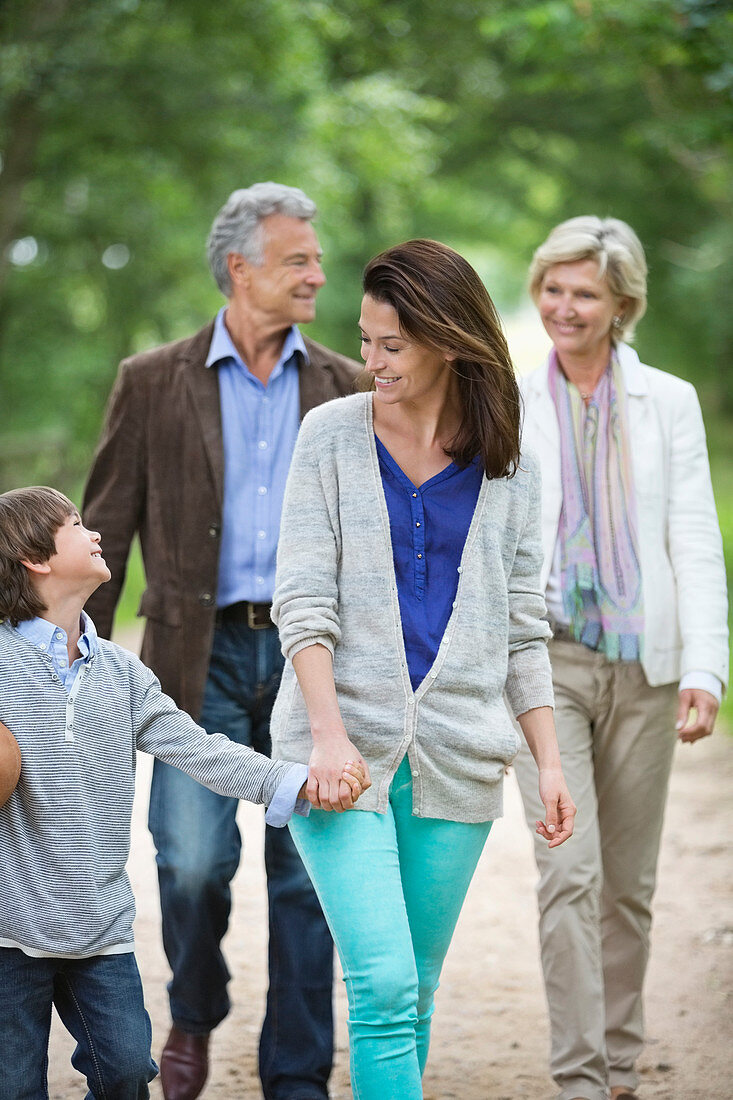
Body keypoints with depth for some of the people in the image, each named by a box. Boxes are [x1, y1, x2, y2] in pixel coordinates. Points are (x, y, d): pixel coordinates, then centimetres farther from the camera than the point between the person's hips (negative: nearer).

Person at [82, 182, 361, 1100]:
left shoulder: (347, 390, 9)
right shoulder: (153, 383, 5)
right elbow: (105, 531, 6)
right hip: (201, 655, -1)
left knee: (308, 872, 2)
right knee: (193, 861, -10)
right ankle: (194, 1015, 19)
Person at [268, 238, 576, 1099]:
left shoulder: (508, 467, 8)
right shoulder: (332, 434, 2)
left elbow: (521, 626, 12)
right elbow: (302, 597, -3)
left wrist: (549, 760, 7)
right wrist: (328, 733, -15)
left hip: (456, 759, 3)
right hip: (346, 748, -2)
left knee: (415, 989, 8)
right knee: (384, 987, -14)